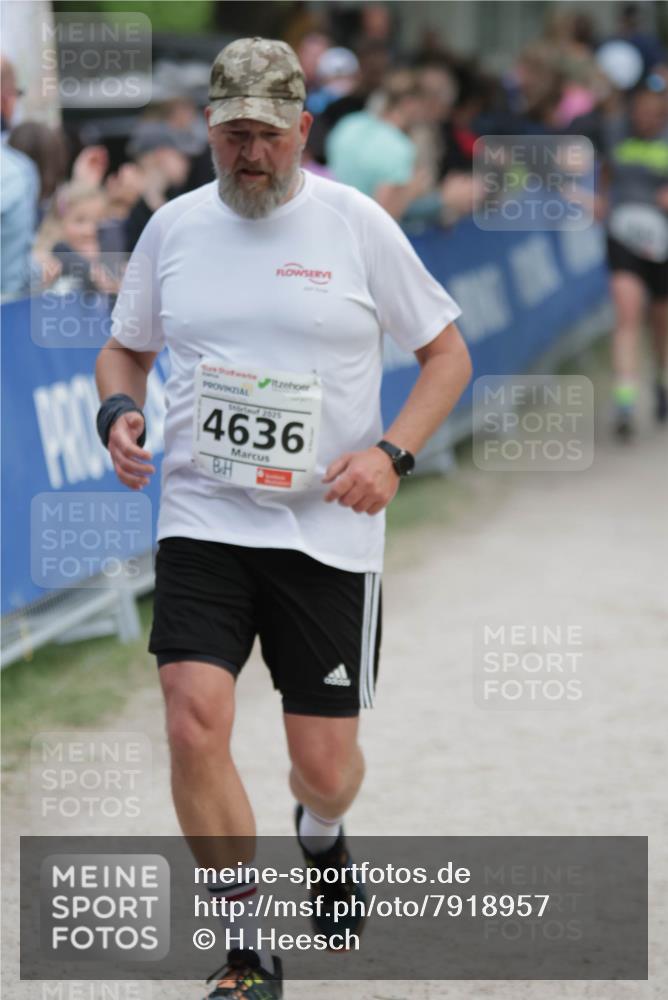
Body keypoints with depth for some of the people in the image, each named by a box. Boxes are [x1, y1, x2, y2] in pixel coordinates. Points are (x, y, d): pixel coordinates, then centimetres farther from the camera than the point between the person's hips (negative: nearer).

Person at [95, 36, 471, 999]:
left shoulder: (357, 224, -3)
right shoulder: (173, 226, 5)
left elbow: (448, 351, 4)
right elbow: (126, 346, 19)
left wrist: (391, 451, -12)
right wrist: (119, 411, -4)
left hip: (329, 530, -1)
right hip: (202, 520, 1)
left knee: (324, 764, 4)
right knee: (195, 727, -18)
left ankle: (321, 837, 44)